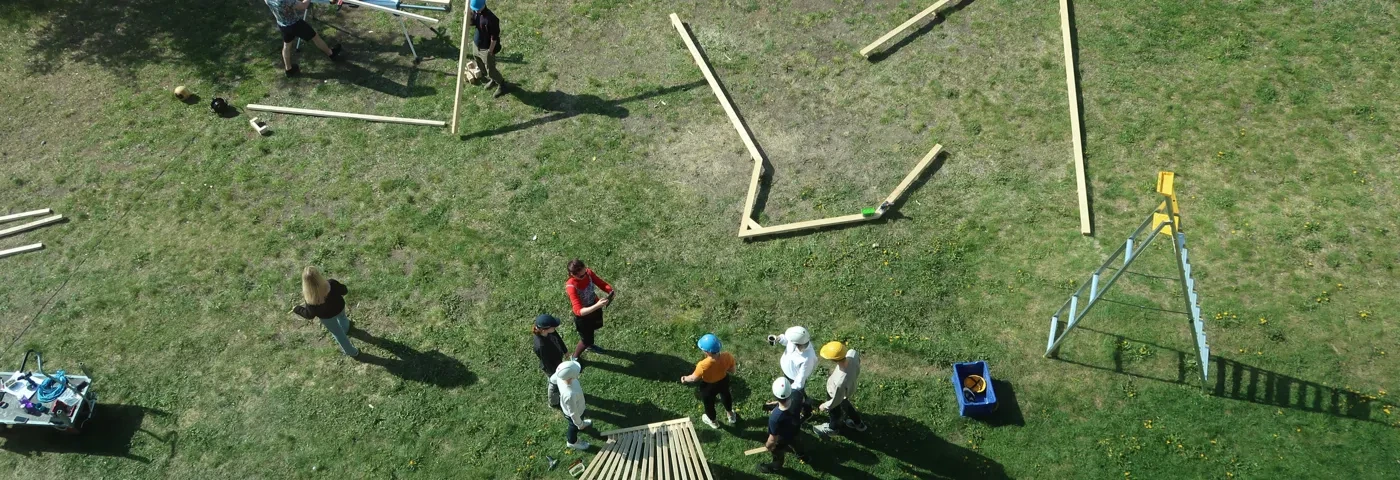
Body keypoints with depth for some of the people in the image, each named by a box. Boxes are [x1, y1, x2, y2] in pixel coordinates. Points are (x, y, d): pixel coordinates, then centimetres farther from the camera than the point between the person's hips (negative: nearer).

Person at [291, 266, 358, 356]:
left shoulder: (311, 299, -39)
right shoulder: (332, 284, -37)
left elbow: (309, 315, -20)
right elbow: (344, 291, -16)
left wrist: (296, 309, -2)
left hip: (327, 317, -2)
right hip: (339, 307, 2)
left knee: (338, 333, 26)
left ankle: (351, 351, 49)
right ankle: (346, 329, 75)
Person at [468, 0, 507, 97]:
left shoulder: (491, 19, -31)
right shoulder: (476, 12, -7)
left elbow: (494, 37, -24)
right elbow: (471, 23, 7)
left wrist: (490, 51, -18)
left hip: (486, 49, -8)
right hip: (477, 45, 8)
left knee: (490, 70, 7)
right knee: (481, 67, 25)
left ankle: (501, 84, 32)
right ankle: (492, 80, 49)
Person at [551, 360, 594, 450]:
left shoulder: (560, 376, -32)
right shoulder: (570, 395, -49)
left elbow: (552, 379, -5)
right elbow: (573, 413, -30)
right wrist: (579, 424, -11)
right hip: (575, 413, -5)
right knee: (574, 427, 28)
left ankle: (580, 422, 71)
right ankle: (572, 442, 58)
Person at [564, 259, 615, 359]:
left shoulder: (588, 272, -23)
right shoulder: (571, 287, -39)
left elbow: (601, 283, -10)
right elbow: (578, 311, -42)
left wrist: (611, 290, -31)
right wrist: (597, 306, -55)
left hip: (595, 307, 6)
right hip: (583, 316, -6)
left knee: (593, 329, 33)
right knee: (586, 340, 16)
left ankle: (590, 345, 66)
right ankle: (575, 357, 48)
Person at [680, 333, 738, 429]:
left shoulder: (703, 365, -41)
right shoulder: (727, 356, -30)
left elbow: (694, 378, -21)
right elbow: (732, 370, -11)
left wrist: (685, 379, 0)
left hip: (708, 387, -3)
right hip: (723, 381, 3)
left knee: (709, 404, 29)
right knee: (726, 396, 36)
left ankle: (712, 421, 58)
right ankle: (731, 416, 62)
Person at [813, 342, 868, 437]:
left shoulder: (840, 382, -49)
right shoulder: (852, 353, -35)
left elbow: (836, 400, -26)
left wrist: (825, 406, -6)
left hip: (838, 394, -5)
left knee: (835, 412, 30)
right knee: (845, 405, 37)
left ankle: (833, 427, 63)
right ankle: (857, 423, 64)